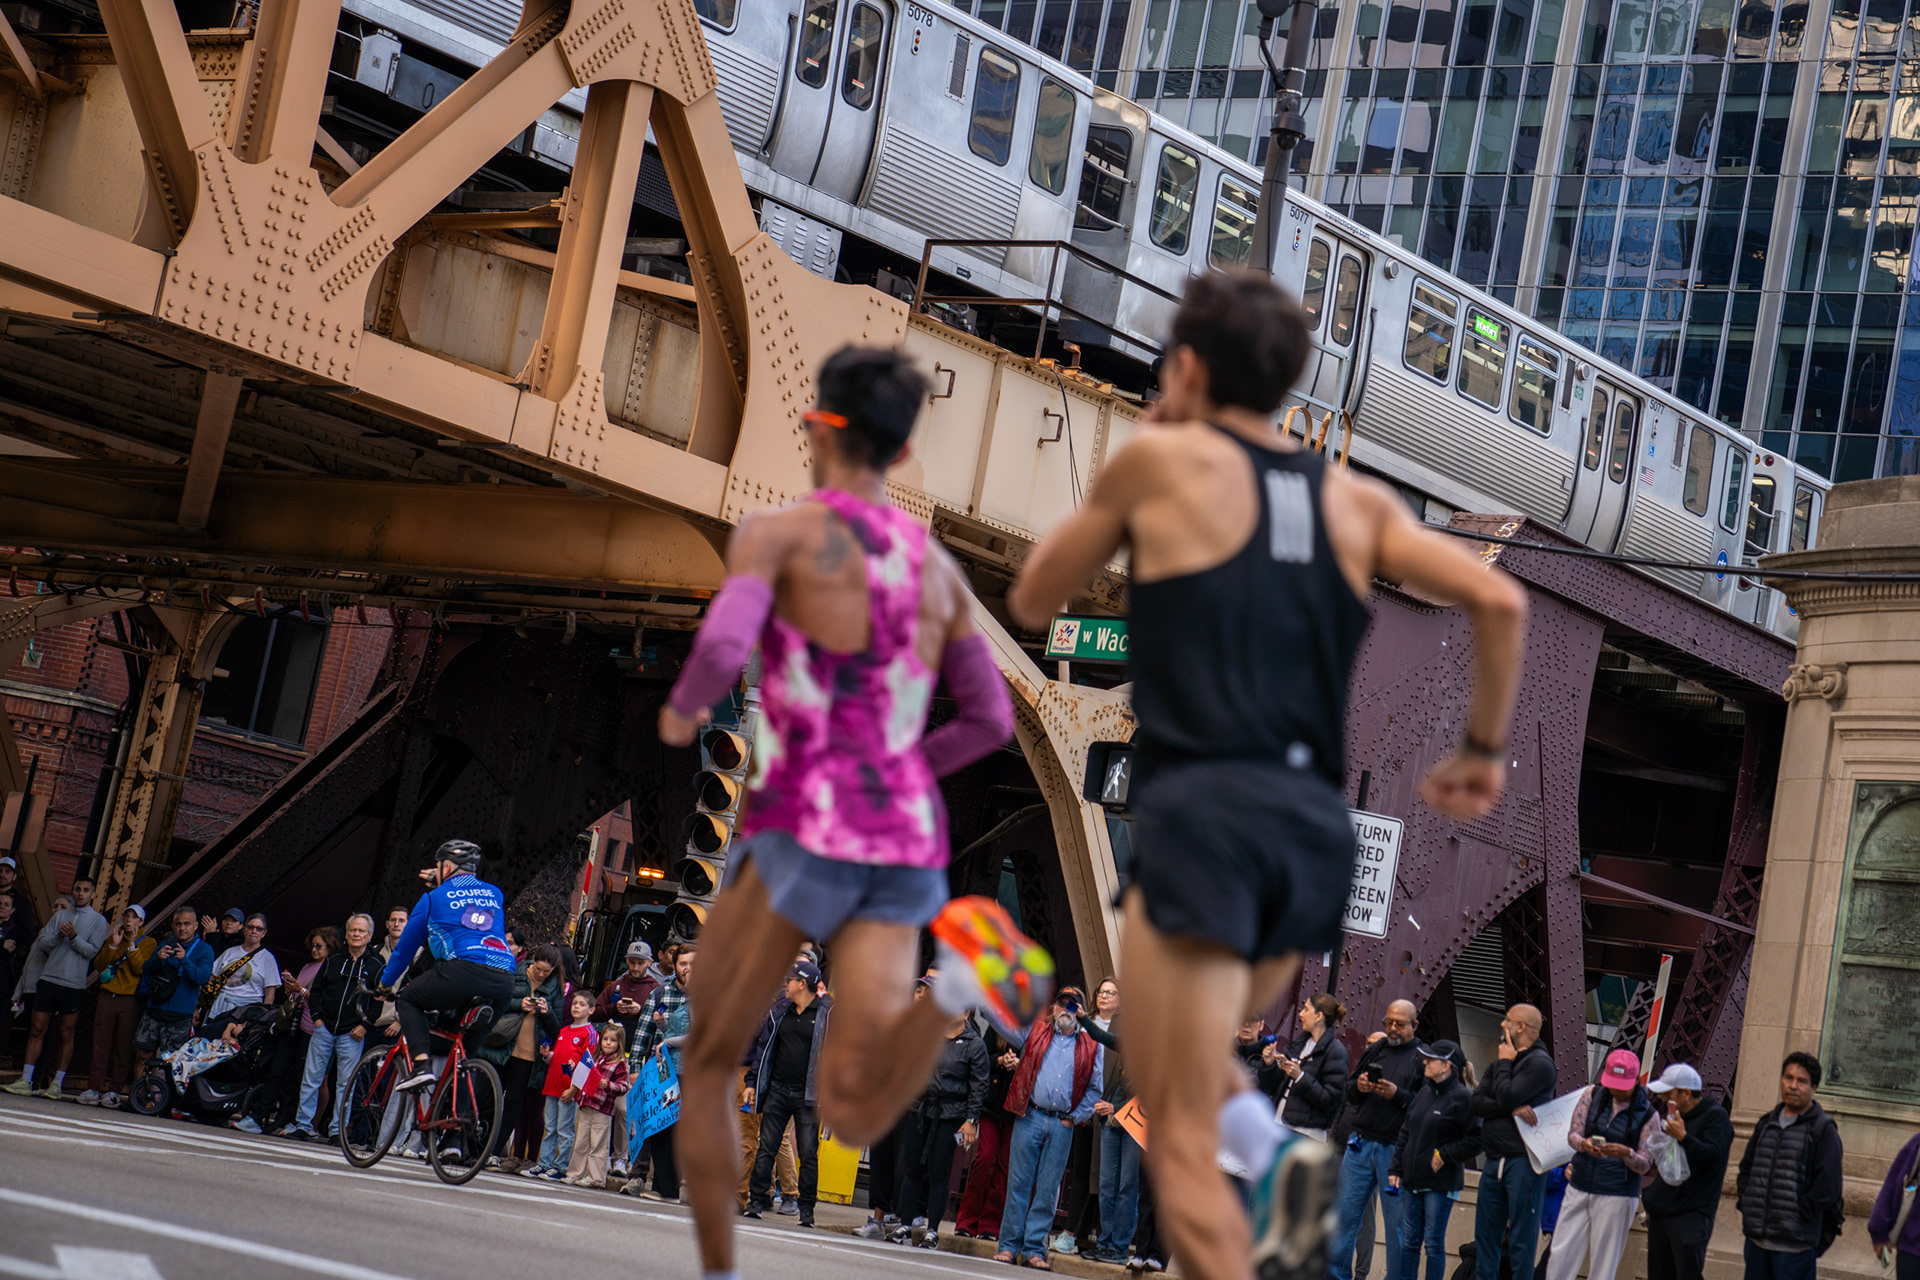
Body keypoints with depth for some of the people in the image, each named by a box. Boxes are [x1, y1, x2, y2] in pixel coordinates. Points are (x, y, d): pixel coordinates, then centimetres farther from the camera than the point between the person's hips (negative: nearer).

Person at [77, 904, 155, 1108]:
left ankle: (115, 1090, -1)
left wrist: (132, 946, -11)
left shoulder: (149, 943, 7)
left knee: (123, 1047, -4)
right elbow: (98, 965, 7)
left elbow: (141, 969, -8)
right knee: (101, 1043, -2)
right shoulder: (113, 939, 18)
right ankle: (93, 1089, -3)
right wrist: (113, 945, -3)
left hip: (130, 1000, -3)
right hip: (107, 997, 3)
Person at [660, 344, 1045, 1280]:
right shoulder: (938, 565, 18)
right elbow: (990, 721, 17)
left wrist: (680, 710, 5)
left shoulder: (774, 532, -1)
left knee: (706, 1063, 19)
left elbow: (723, 649, -19)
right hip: (907, 850, 5)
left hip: (802, 835, -4)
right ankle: (962, 972, -34)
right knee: (852, 1122, -6)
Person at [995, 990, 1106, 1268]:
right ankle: (1009, 1246, 3)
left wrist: (1075, 1117, 4)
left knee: (1047, 1190, 2)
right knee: (1018, 1182, -2)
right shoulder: (1036, 1032, 10)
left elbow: (1094, 1089, 11)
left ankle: (1034, 1249, 7)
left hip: (1062, 1125, 1)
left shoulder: (1091, 1047, 11)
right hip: (1030, 1117, -1)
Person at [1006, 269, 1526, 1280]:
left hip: (1206, 810, -5)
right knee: (1192, 1054, 28)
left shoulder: (1164, 458, 4)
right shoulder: (1356, 500, 13)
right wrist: (1482, 752, 14)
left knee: (1179, 1135, -2)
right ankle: (1278, 1158, 1)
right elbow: (1498, 601, 3)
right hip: (1317, 826, 6)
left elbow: (1032, 601, 14)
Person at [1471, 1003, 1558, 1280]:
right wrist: (1512, 1108, -11)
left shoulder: (1539, 1064, -7)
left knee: (1521, 1239, -5)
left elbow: (1507, 1096, -19)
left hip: (1523, 1161, -8)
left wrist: (1505, 1063, -3)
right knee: (1486, 1235, 11)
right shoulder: (1499, 1065, 19)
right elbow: (1477, 1103, 6)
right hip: (1494, 1161, 8)